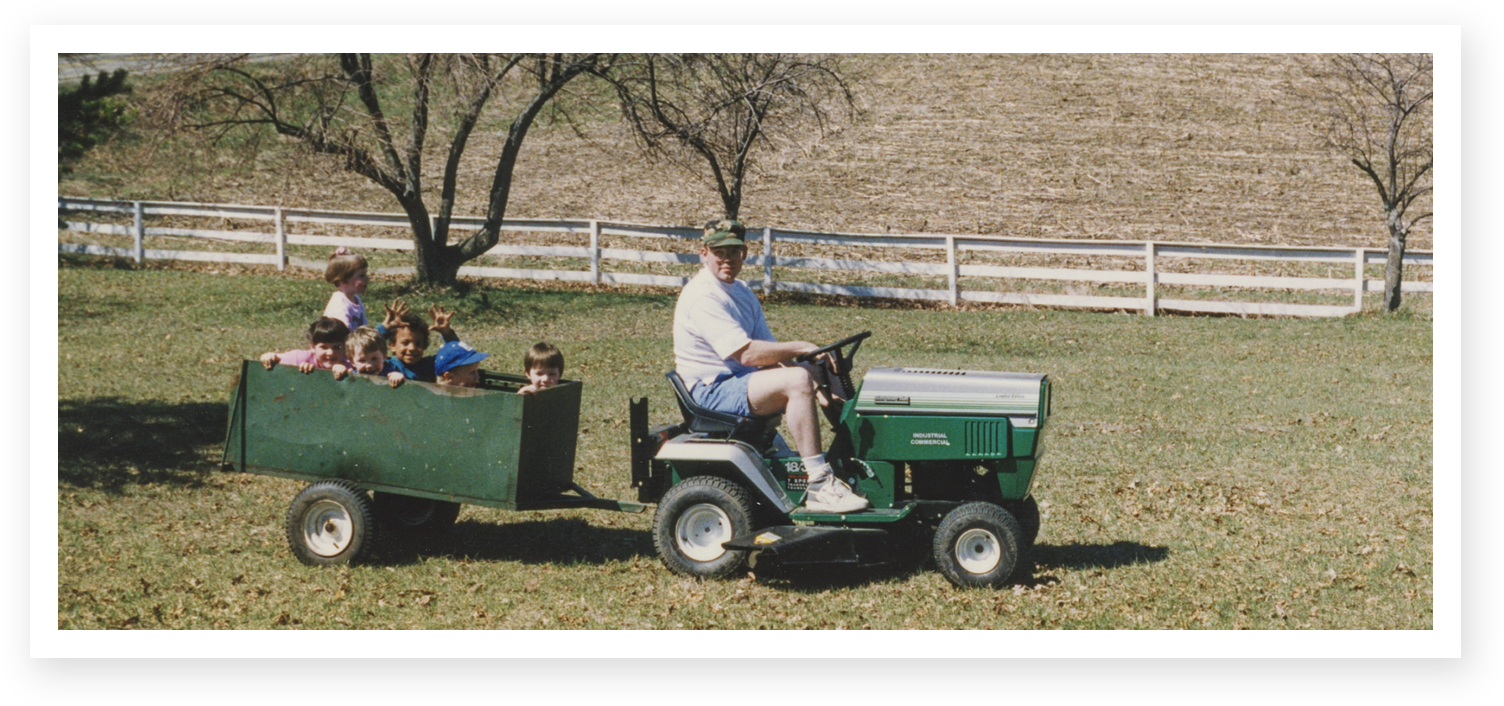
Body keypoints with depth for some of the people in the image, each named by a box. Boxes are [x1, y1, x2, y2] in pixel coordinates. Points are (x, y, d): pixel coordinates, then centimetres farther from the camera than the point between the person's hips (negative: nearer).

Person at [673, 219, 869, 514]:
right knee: (798, 381, -28)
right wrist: (801, 348, -19)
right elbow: (747, 353, -26)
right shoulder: (703, 296, -17)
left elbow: (769, 349, 11)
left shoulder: (740, 291, 15)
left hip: (742, 380, 10)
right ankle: (819, 488, -29)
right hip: (712, 391, -10)